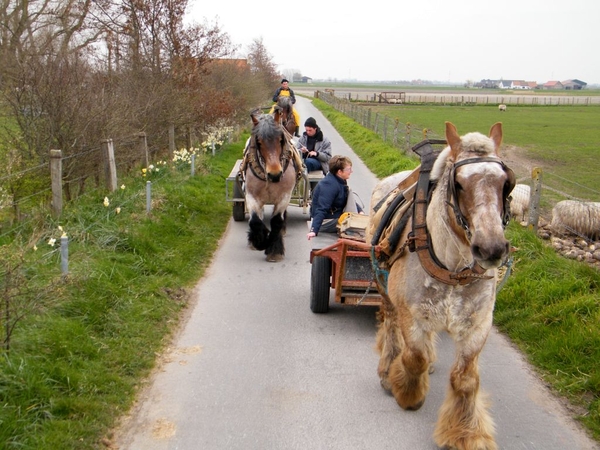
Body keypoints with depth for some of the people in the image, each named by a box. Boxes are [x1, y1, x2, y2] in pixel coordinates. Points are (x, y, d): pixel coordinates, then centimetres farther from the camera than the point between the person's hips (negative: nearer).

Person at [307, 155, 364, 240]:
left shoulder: (340, 181, 4)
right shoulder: (329, 185, -26)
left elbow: (351, 201, 15)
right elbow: (321, 209, -32)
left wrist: (360, 211, -3)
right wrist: (314, 230, -38)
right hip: (326, 222, -10)